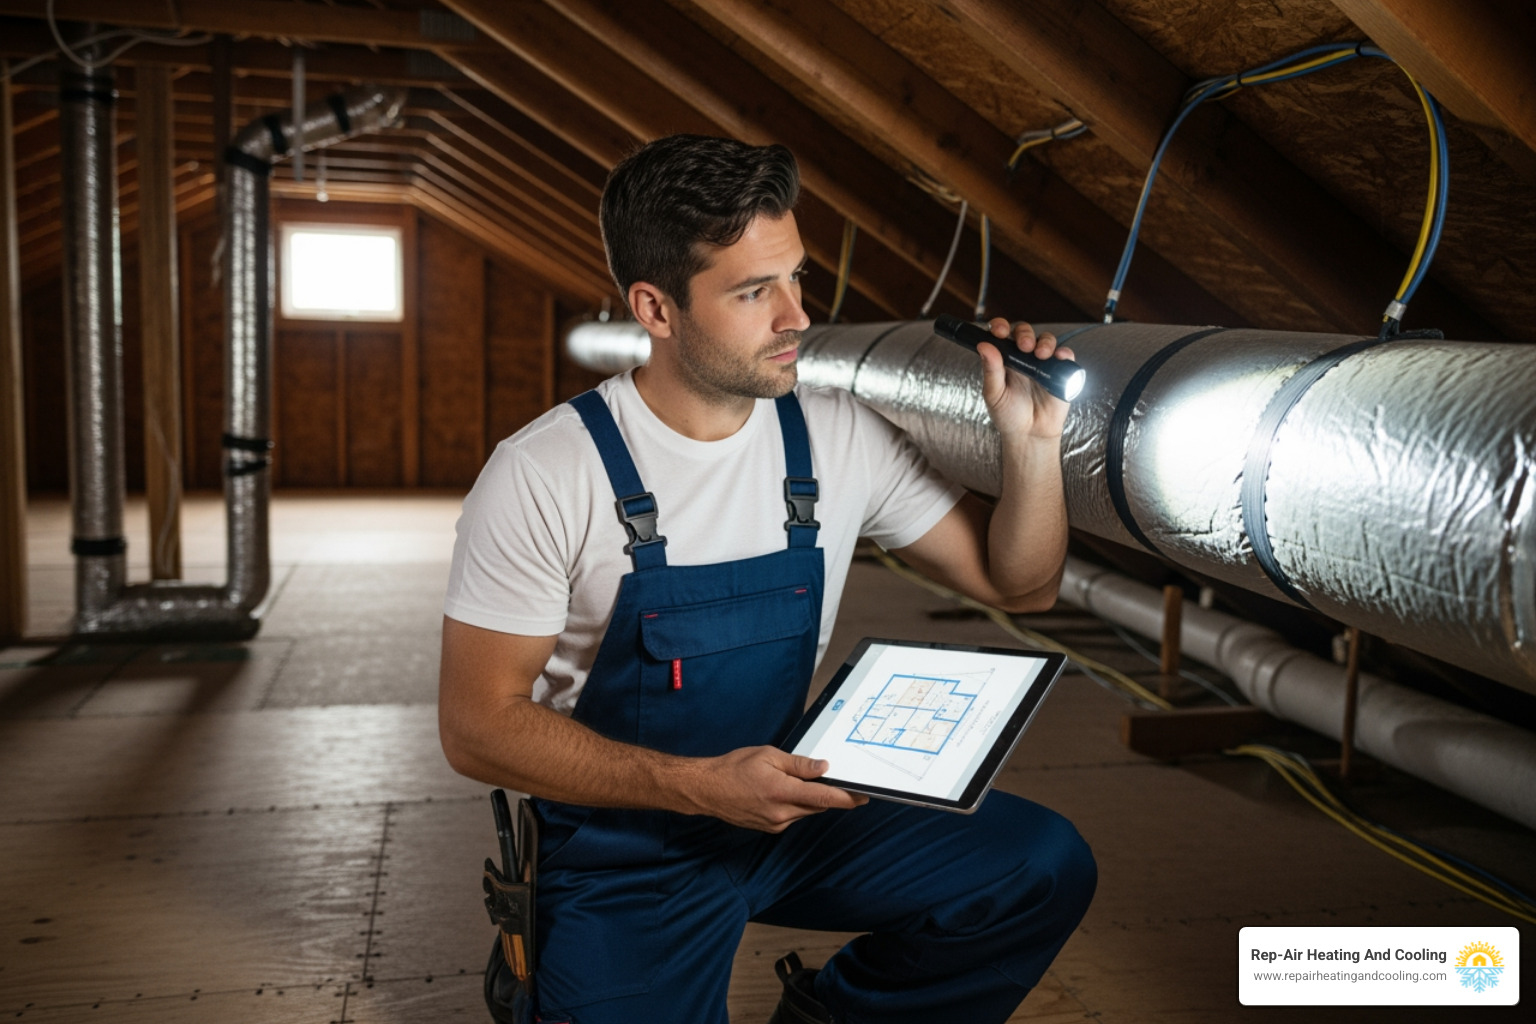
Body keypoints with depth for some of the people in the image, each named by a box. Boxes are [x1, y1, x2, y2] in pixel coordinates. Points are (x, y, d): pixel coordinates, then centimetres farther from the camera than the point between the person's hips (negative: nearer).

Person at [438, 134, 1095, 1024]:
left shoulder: (838, 440, -4)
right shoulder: (542, 478, -17)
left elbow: (1018, 586, 4)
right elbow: (479, 725, -15)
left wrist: (1032, 444, -15)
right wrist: (698, 784, -26)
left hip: (791, 814, 4)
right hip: (623, 850, -3)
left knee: (1045, 865, -9)